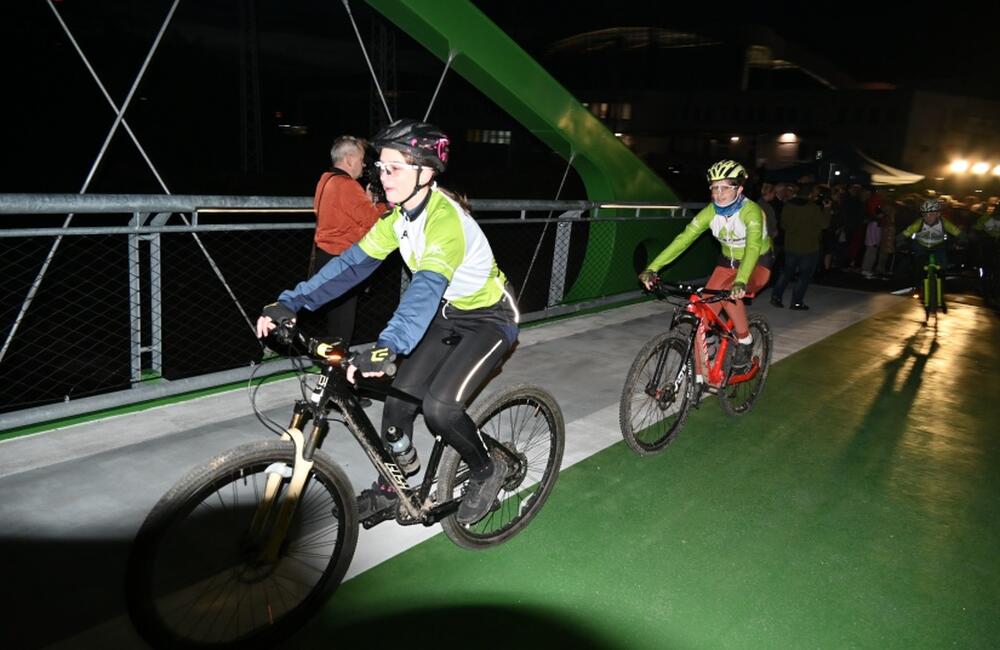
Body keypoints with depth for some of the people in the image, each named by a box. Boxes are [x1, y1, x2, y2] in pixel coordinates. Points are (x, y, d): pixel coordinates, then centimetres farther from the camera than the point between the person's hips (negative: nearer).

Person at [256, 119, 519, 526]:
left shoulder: (445, 218, -31)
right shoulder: (397, 216, -5)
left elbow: (428, 285, -45)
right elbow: (352, 263, -7)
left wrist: (387, 347, -59)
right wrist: (290, 303, -15)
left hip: (490, 317, -7)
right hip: (450, 314, 8)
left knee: (439, 406, -22)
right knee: (400, 395, 1)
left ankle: (487, 470, 7)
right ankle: (389, 487, 22)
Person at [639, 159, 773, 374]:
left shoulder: (751, 211, -27)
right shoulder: (710, 212, -14)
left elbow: (753, 247, -42)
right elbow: (683, 239, -21)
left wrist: (740, 282, -60)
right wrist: (652, 269, -32)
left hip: (757, 265, -4)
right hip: (728, 263, 5)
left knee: (728, 291, -35)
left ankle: (745, 340, -10)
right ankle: (698, 376, 0)